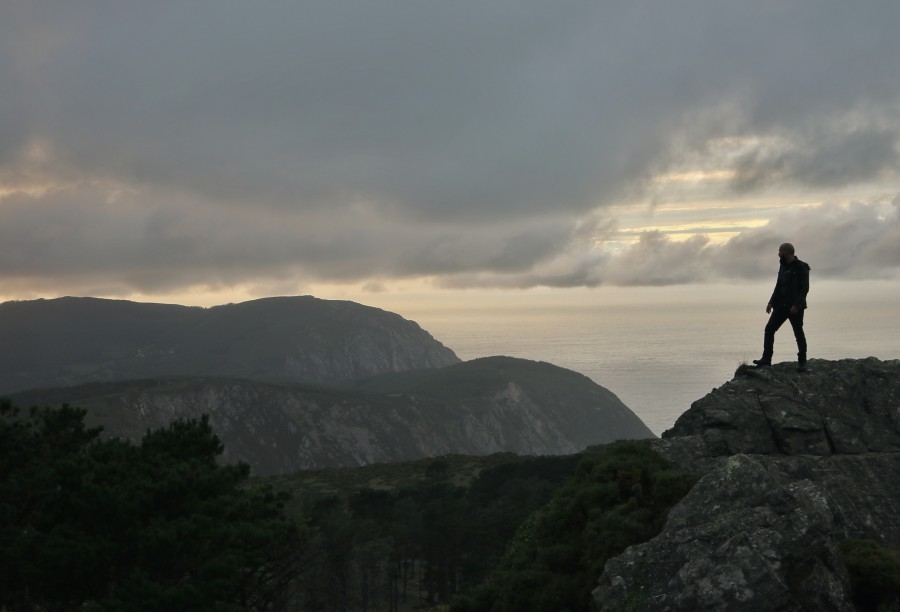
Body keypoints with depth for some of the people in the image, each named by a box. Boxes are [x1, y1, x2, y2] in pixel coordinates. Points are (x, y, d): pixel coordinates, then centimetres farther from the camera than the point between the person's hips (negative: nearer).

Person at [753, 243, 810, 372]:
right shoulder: (783, 266, 12)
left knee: (799, 334, 0)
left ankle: (802, 362, 11)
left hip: (795, 307, -7)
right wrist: (771, 302, 10)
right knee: (769, 329, -2)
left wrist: (796, 305, -22)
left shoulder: (801, 267, -10)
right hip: (781, 306, 7)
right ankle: (766, 359, 0)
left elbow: (805, 288, -14)